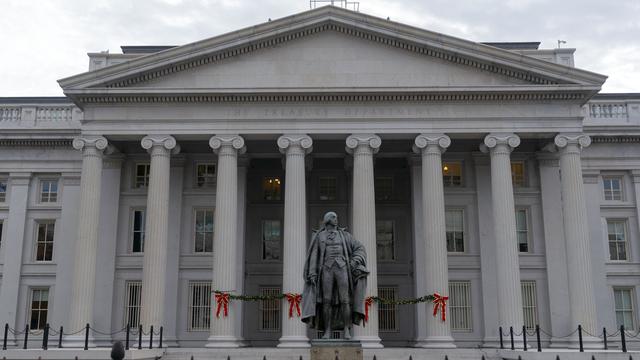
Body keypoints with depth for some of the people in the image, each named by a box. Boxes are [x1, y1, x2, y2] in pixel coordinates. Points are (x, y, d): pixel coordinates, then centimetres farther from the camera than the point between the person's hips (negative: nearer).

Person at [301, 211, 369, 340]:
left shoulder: (344, 235, 16)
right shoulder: (319, 236, 13)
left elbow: (360, 249, 13)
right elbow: (314, 255, 6)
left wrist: (355, 261, -6)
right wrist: (312, 274, -6)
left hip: (341, 269, 1)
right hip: (327, 270, -1)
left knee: (345, 300, -8)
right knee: (326, 301, -6)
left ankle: (347, 330, -2)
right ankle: (327, 331, 1)